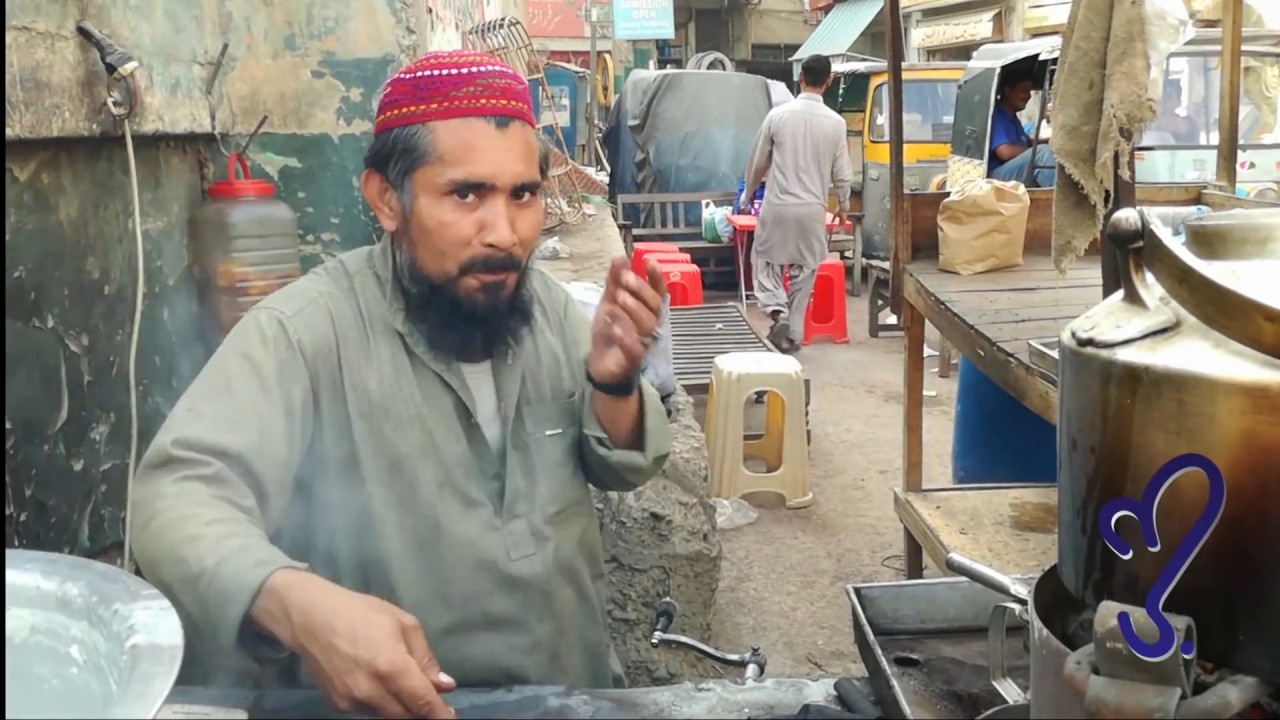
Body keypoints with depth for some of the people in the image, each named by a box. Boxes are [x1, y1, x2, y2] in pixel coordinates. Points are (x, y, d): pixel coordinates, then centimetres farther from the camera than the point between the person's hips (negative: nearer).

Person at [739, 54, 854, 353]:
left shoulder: (778, 115, -6)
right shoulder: (835, 122, -4)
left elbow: (757, 162, 3)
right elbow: (842, 173, 2)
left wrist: (748, 195, 21)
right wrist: (843, 206, 20)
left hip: (777, 205, -1)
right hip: (812, 209, 1)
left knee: (765, 261, 15)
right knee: (804, 272, 12)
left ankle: (777, 310, -8)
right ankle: (794, 333, 15)